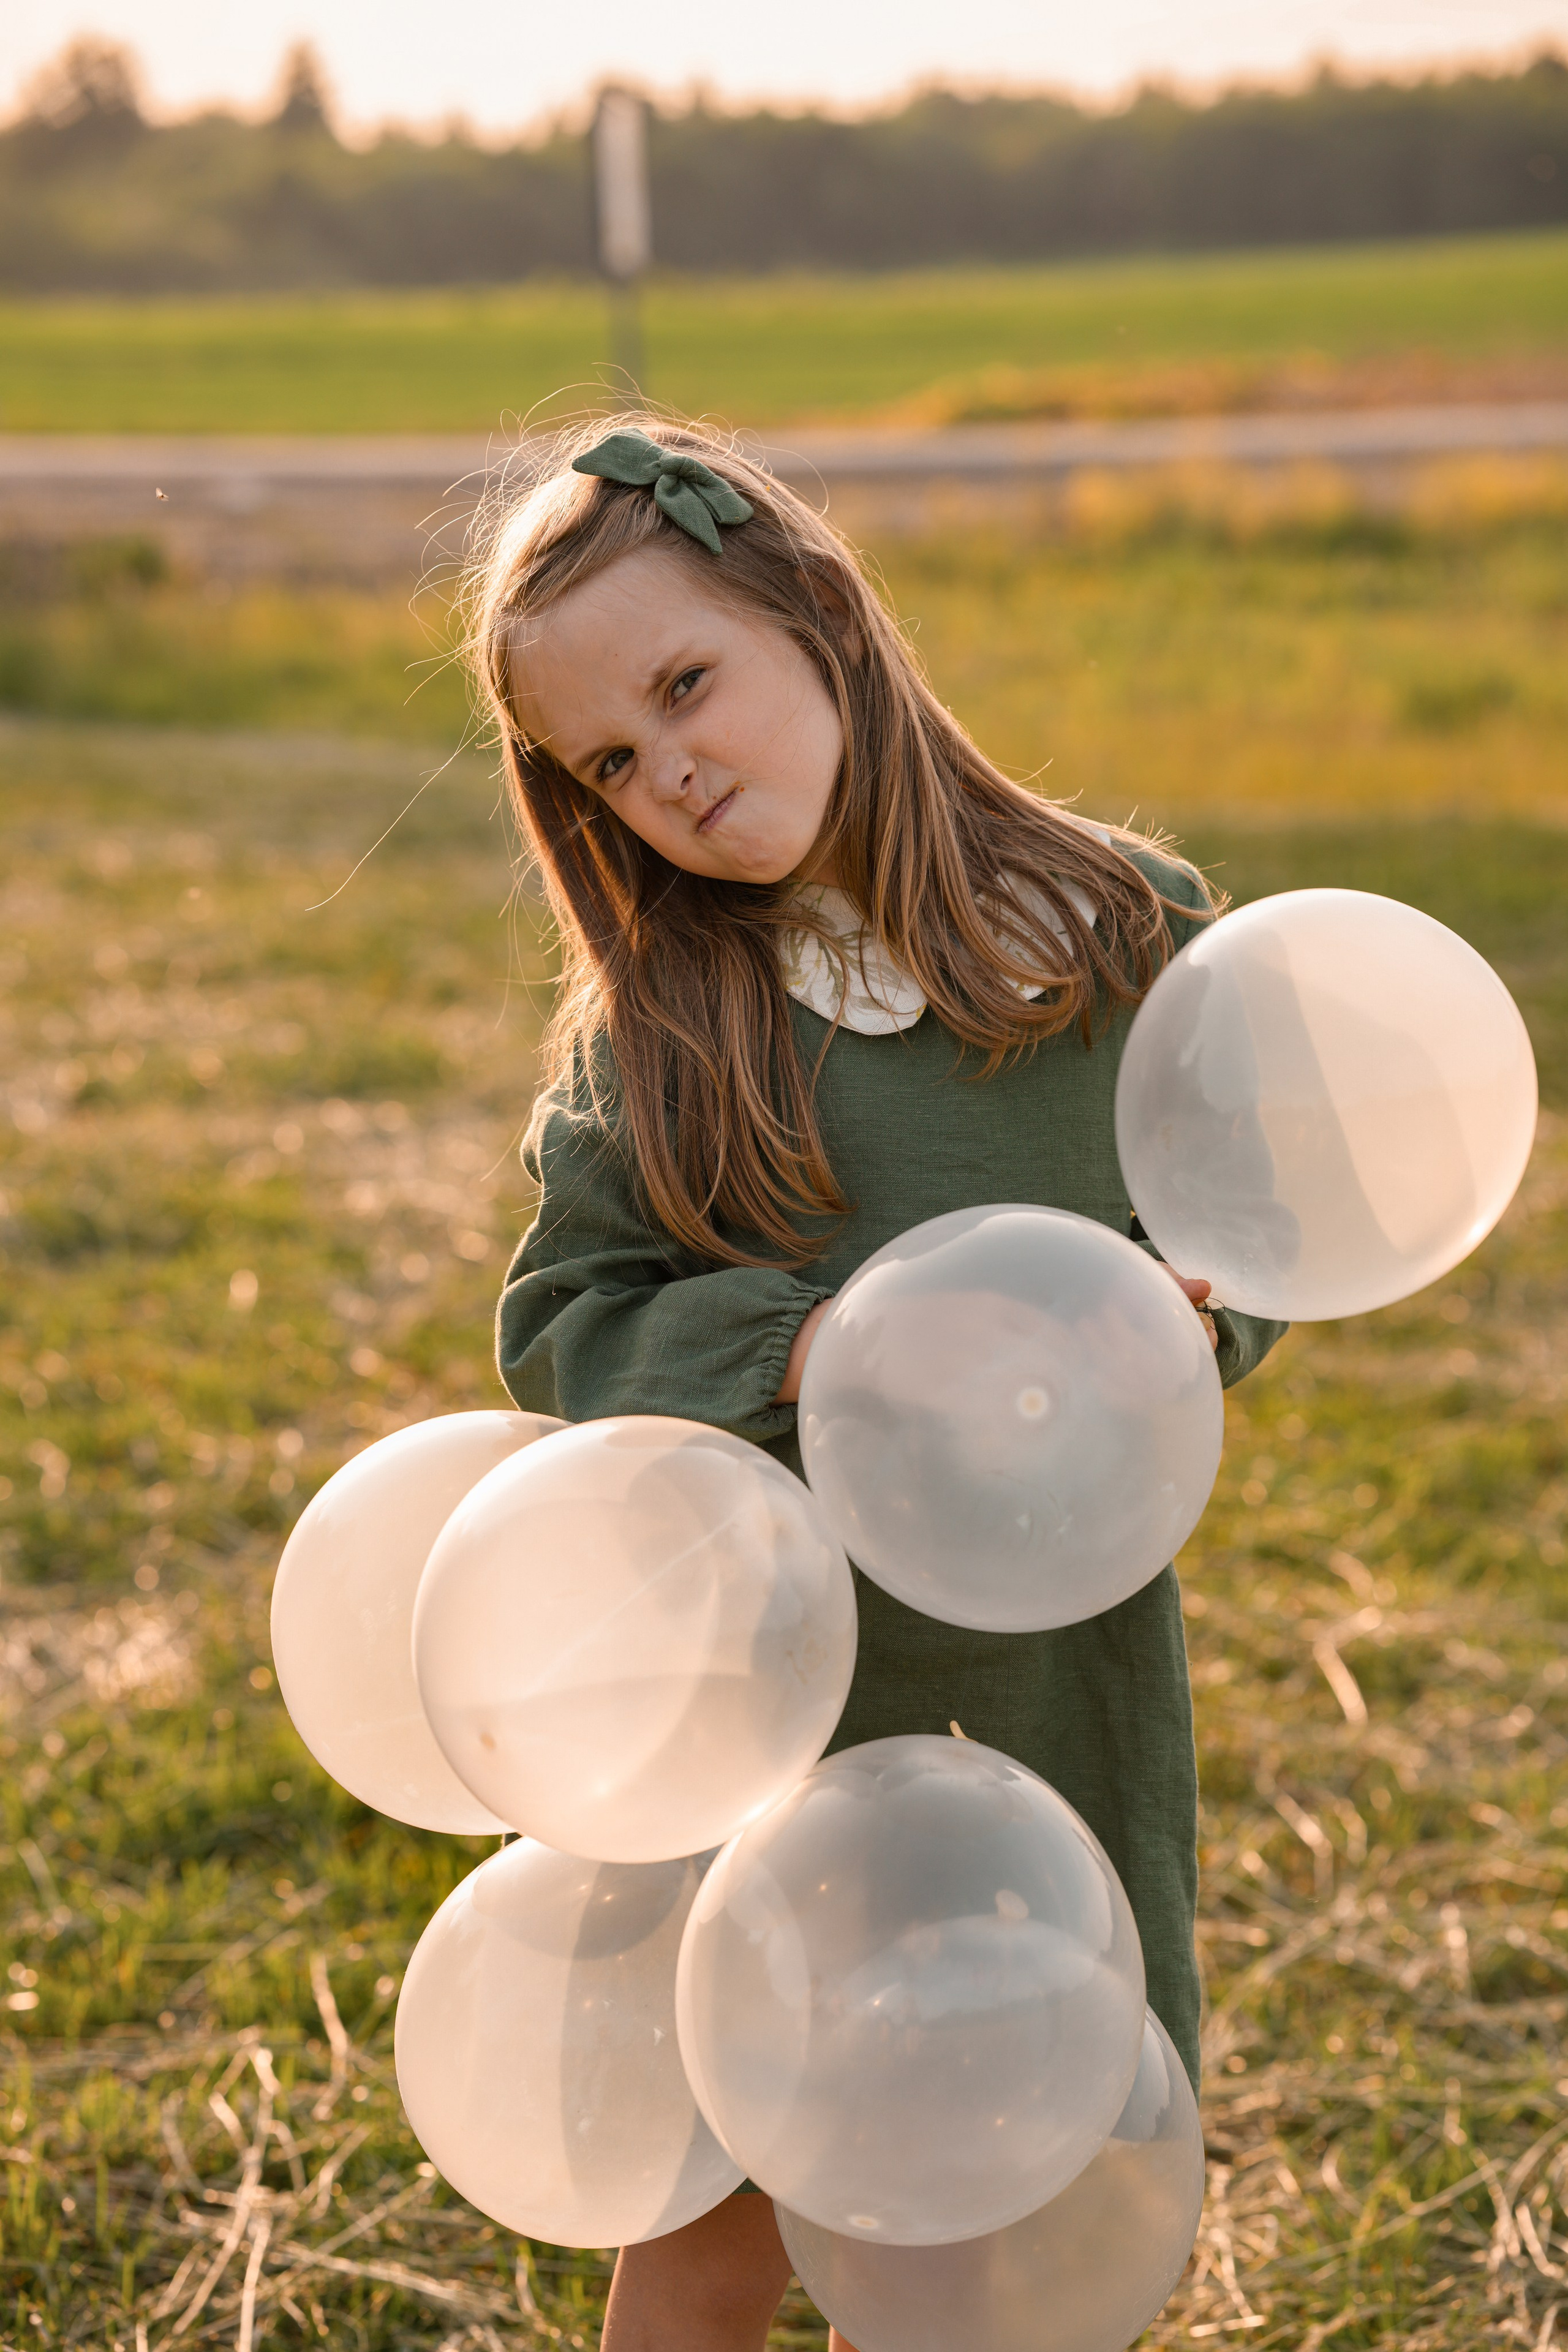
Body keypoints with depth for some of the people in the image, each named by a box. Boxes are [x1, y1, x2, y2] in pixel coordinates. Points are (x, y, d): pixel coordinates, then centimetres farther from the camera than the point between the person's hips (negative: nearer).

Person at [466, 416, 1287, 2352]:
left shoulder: (1122, 926, -4)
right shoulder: (649, 1020, -4)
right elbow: (558, 1324, -3)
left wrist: (1191, 1317, -16)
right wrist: (792, 1351, -19)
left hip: (1058, 1657, 1)